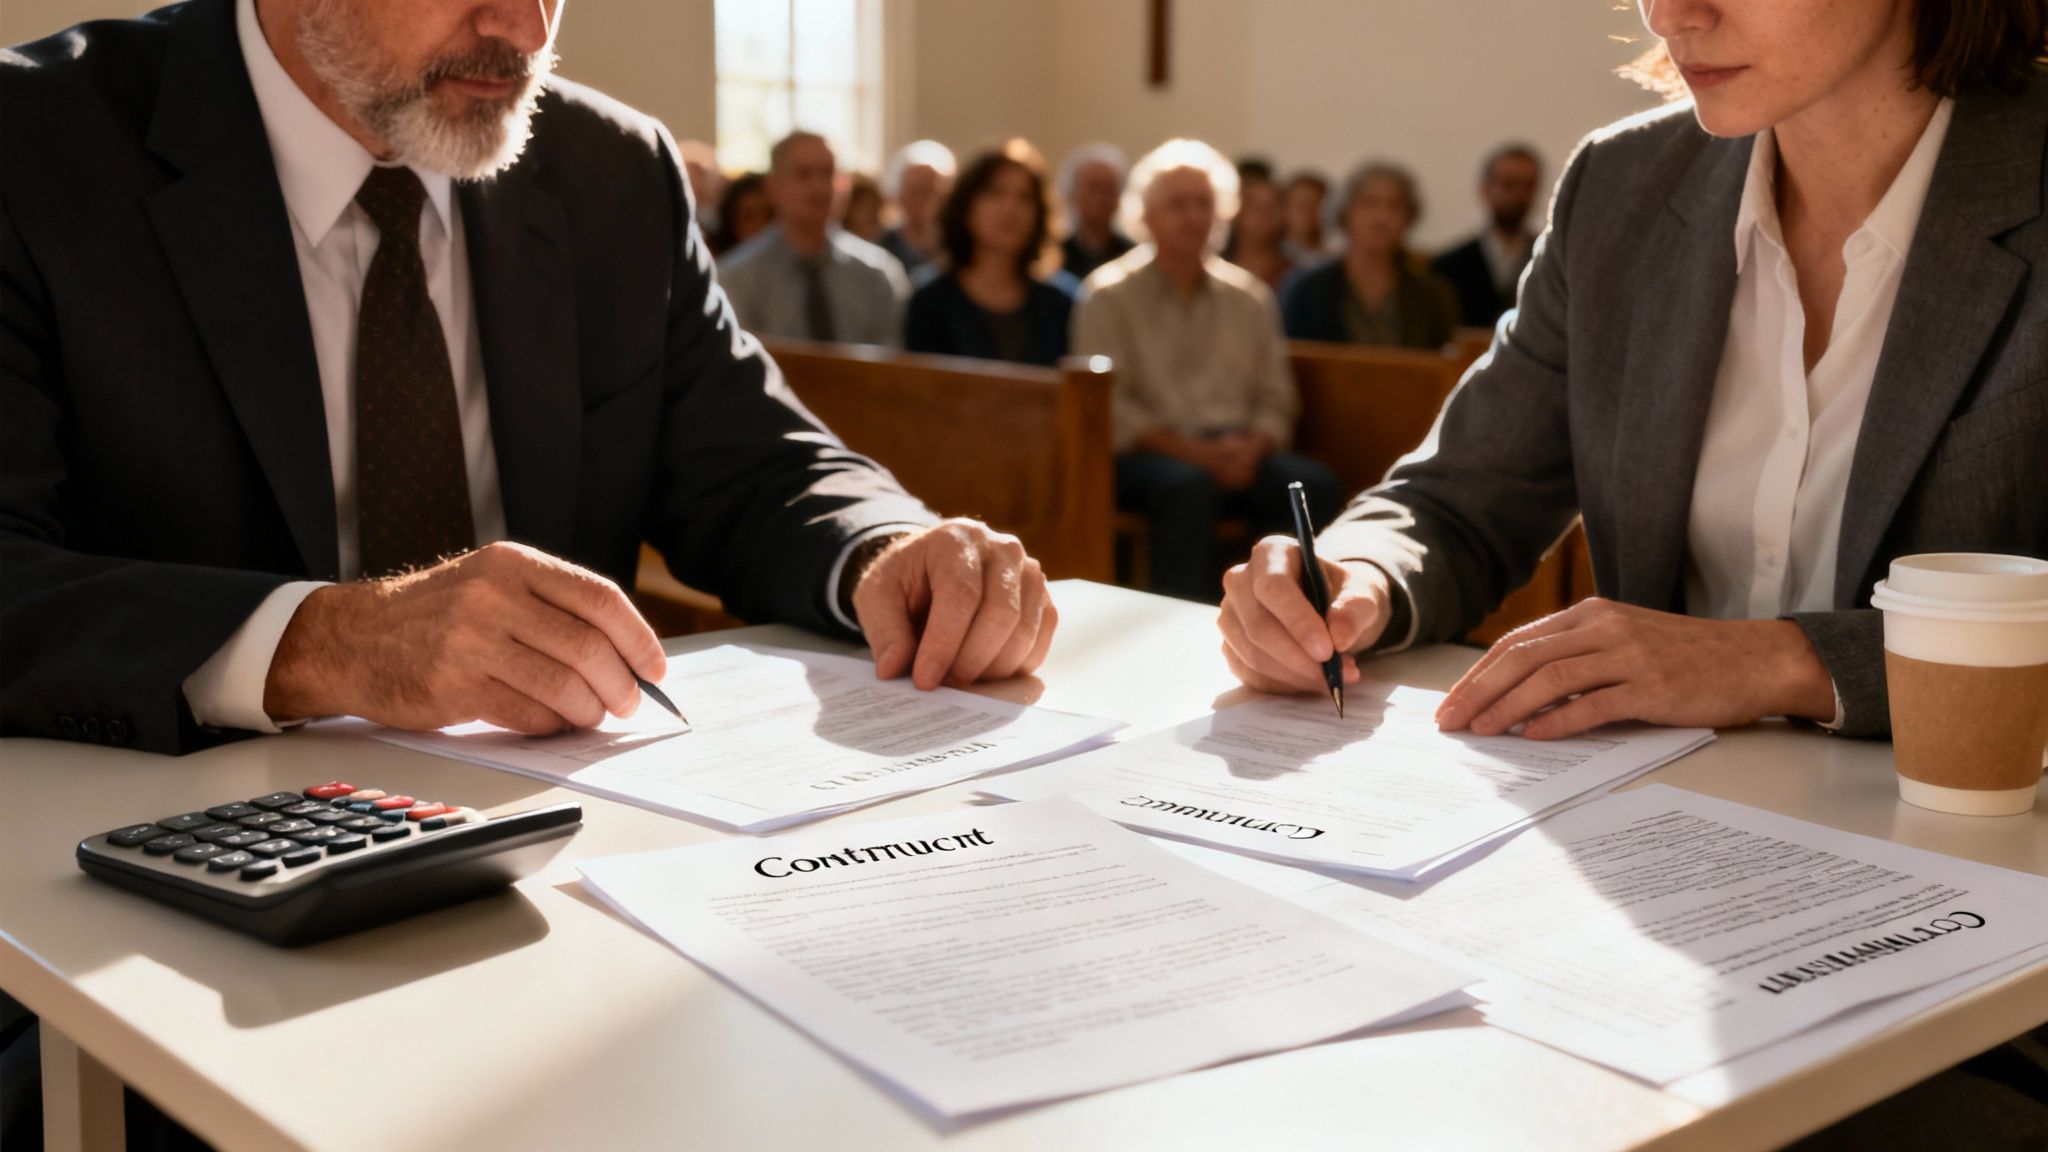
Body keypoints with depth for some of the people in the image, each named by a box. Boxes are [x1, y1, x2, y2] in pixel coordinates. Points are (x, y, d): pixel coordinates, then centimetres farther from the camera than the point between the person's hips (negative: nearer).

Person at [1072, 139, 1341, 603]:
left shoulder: (1249, 298, 18)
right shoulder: (1108, 296, 5)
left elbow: (1276, 400, 14)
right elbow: (1109, 406, -5)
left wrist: (1251, 447, -9)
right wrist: (1194, 451, -16)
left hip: (1240, 454, 4)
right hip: (1147, 452, -4)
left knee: (1314, 484, -26)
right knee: (1188, 484, -37)